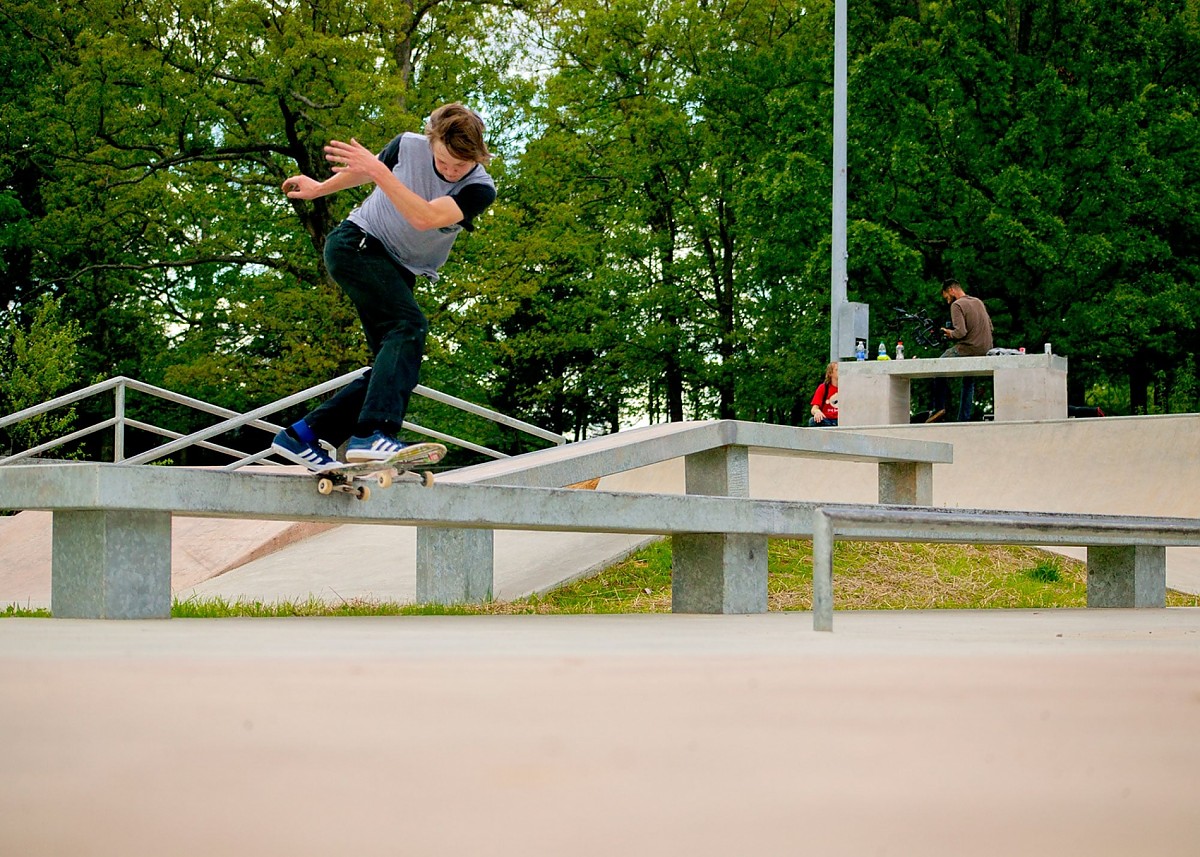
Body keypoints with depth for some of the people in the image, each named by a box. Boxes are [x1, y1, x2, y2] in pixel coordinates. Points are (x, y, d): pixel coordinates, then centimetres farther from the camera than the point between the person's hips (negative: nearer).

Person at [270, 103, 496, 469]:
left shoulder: (480, 190, -15)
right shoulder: (408, 147, -14)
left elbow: (425, 218, -32)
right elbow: (367, 169, 10)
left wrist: (379, 172, -39)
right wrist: (319, 189, 27)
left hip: (399, 272, 5)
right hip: (356, 243, -5)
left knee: (393, 362, -4)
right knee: (409, 326, -27)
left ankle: (303, 436, 3)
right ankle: (373, 434, -44)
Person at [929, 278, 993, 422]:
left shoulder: (957, 305, -11)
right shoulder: (978, 302, 14)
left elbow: (960, 332, -21)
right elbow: (990, 327, 18)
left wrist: (950, 334, -2)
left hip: (968, 350, -7)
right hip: (986, 350, 7)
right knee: (969, 383, 22)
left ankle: (939, 408, 7)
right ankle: (964, 420, 21)